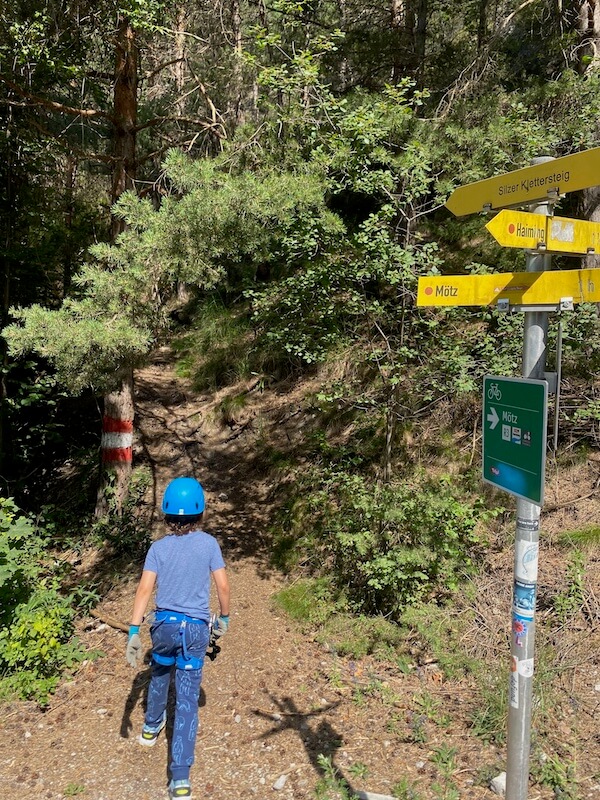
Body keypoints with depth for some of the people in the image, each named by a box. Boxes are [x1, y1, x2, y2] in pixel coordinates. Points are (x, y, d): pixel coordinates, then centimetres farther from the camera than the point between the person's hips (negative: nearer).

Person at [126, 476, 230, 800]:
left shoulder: (158, 547, -5)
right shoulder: (209, 543, -7)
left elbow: (144, 589, -11)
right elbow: (223, 585, -5)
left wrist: (133, 632, -11)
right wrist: (225, 617, 10)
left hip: (164, 624, 2)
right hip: (196, 628, -1)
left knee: (160, 674, 30)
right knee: (188, 699, 2)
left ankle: (151, 727, 53)